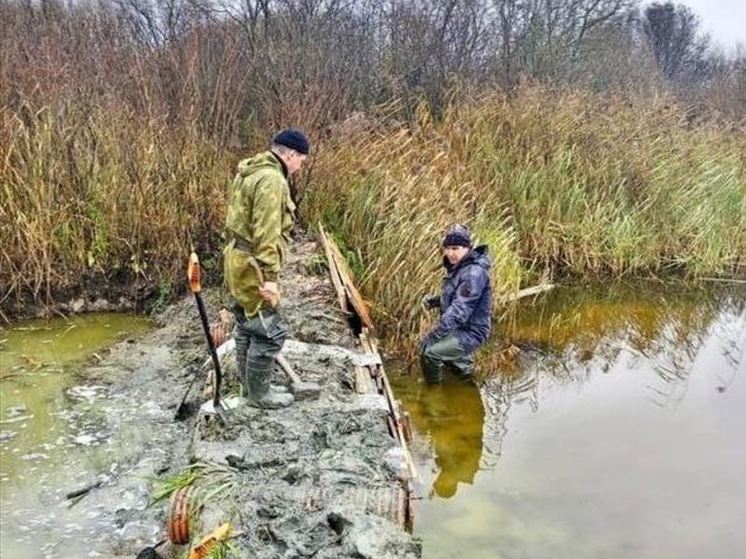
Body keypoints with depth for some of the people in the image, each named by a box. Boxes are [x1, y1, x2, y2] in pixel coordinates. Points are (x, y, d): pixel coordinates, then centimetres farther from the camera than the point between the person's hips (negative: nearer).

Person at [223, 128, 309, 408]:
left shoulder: (250, 171, 13)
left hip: (237, 262, 11)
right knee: (269, 332, -1)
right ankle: (259, 394, 11)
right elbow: (266, 233, -27)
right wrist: (269, 276, -27)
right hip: (251, 267, -11)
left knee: (247, 326, 20)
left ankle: (250, 384, 32)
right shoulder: (271, 179, -20)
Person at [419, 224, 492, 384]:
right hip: (458, 327, 10)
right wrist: (435, 300, 1)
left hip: (470, 332, -10)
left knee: (429, 352, -22)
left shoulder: (474, 273, -26)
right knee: (425, 344, 25)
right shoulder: (458, 266, 6)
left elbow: (459, 310, -30)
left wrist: (434, 335, -27)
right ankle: (465, 367, 37)